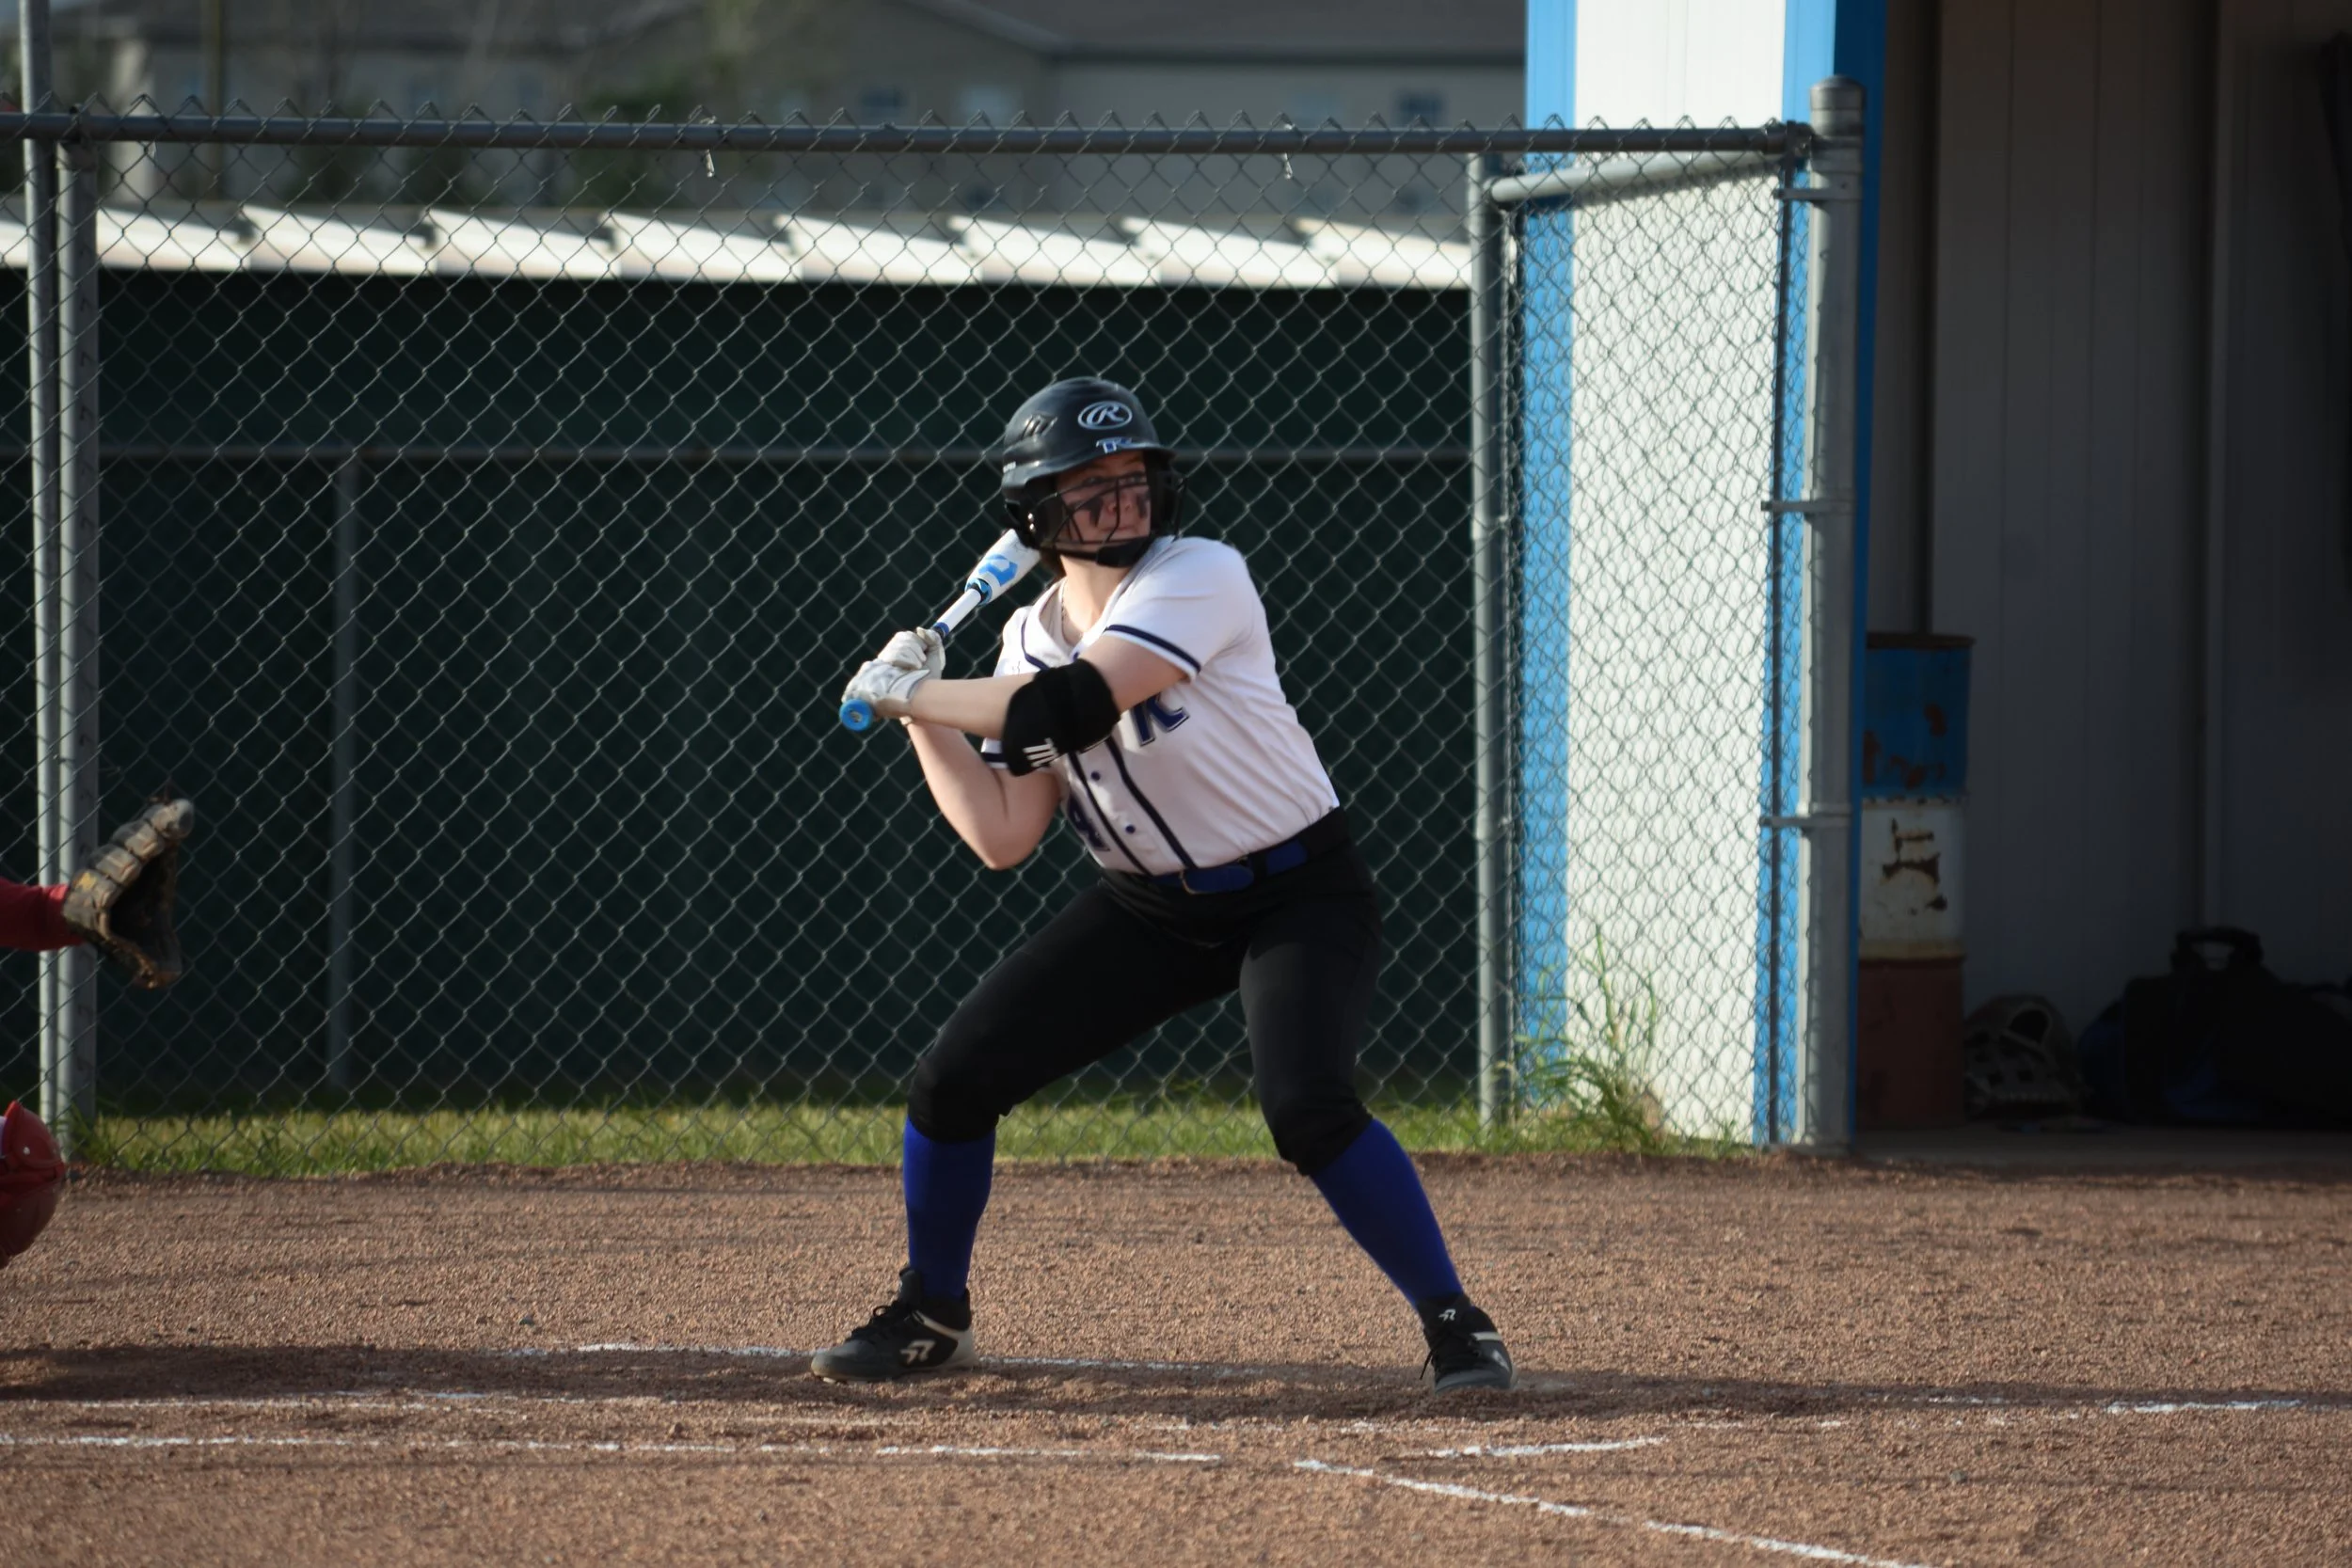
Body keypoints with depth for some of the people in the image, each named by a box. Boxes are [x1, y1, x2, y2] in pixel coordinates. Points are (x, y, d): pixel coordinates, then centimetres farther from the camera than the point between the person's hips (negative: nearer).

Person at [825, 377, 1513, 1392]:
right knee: (954, 1079, -1)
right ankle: (929, 1317, 21)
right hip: (1147, 913, 6)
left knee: (1306, 1107, -30)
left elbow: (1076, 707, -32)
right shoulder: (1031, 642, 0)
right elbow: (1003, 838, -2)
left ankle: (1454, 1325, -15)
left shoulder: (1201, 578, -21)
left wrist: (913, 692, -21)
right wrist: (921, 715, -9)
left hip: (1300, 898, -6)